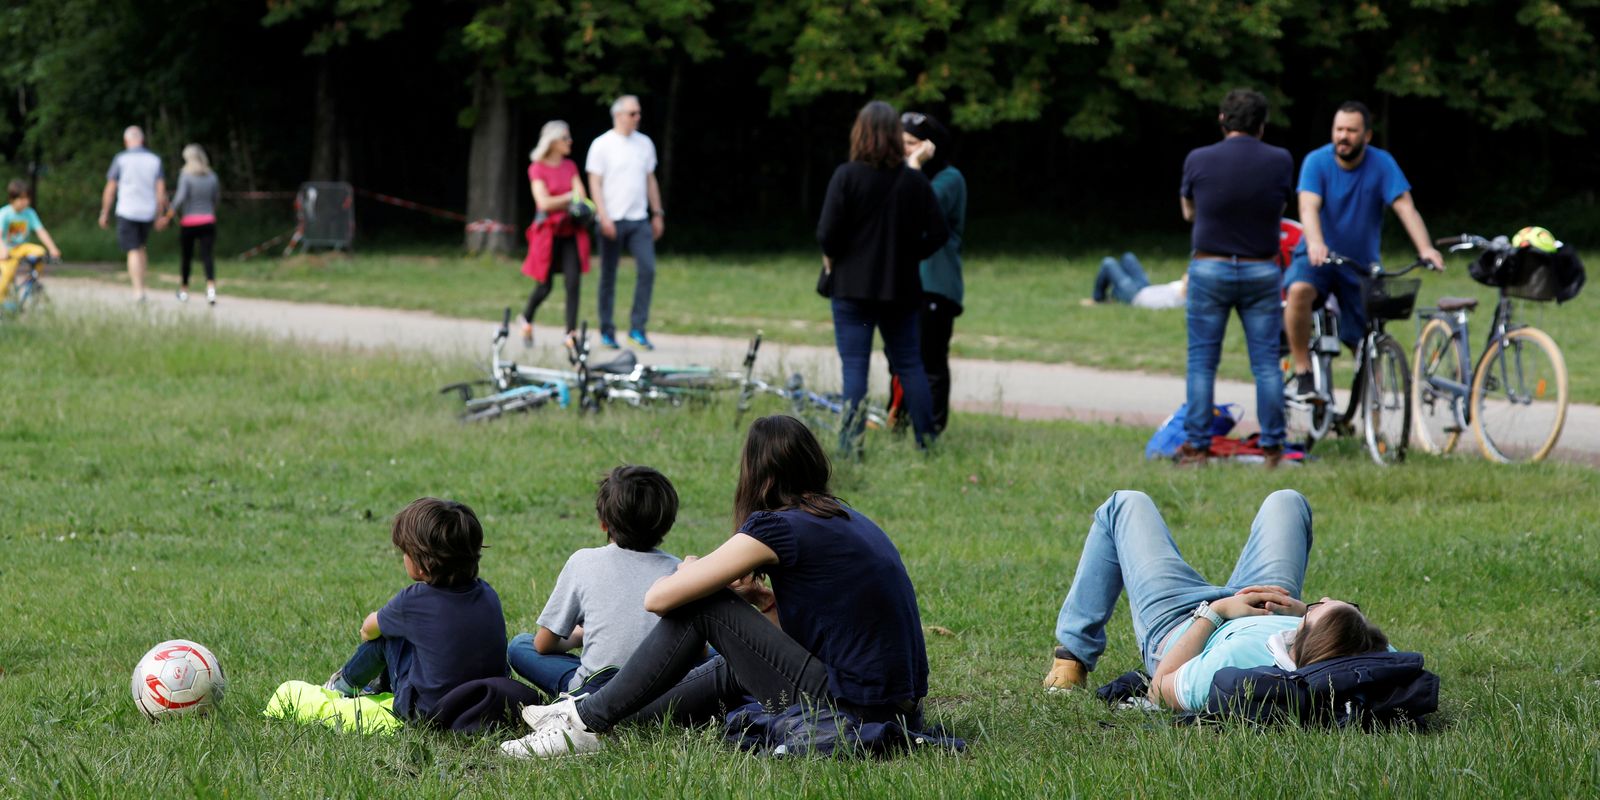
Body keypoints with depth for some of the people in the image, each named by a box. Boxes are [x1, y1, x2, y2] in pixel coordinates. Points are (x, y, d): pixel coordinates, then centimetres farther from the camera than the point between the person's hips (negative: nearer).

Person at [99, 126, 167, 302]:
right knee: (140, 247, 21)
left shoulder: (121, 159, -4)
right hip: (148, 213, 4)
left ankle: (138, 290, -12)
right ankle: (140, 286, 15)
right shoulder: (154, 160, 5)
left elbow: (110, 188, -3)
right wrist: (161, 215, 6)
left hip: (127, 212, -4)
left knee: (133, 251, -3)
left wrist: (105, 213, 4)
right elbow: (161, 190, 1)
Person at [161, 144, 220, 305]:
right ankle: (211, 288, -26)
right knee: (207, 256, -5)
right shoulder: (211, 176, 6)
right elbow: (217, 199, 16)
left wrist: (168, 217, -12)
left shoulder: (186, 175, -8)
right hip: (208, 222, 2)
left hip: (189, 221, -2)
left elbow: (180, 197, -18)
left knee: (186, 257, 13)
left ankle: (184, 291, 26)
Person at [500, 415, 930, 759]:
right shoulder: (846, 519, 15)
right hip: (901, 708, 8)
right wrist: (770, 603, 11)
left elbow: (658, 598, -7)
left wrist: (687, 574, 14)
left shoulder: (776, 528, -10)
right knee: (732, 670, 29)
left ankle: (588, 723, 10)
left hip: (848, 711, -8)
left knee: (699, 606, 2)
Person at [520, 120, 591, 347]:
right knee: (544, 287, 2)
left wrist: (557, 203, -15)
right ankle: (527, 320, 30)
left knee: (573, 283, -9)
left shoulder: (570, 166, 11)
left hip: (571, 232, 4)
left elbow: (581, 197, 1)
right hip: (548, 232, -4)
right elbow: (544, 203, -12)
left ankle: (571, 333, -9)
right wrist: (570, 197, -6)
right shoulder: (537, 169, -4)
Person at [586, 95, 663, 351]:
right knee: (608, 276, 3)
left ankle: (637, 328, -4)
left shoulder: (645, 143, 11)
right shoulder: (602, 145, -4)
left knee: (647, 269, -10)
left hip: (639, 219, 4)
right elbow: (595, 183, -7)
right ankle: (607, 331, 11)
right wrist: (604, 217, -16)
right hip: (613, 221, -4)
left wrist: (657, 214, 14)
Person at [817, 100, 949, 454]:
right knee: (909, 363, 12)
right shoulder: (915, 180, -1)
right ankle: (926, 439, 13)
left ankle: (851, 444, -7)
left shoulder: (846, 176, -11)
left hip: (852, 284, -3)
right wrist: (907, 254, 12)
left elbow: (827, 233, -16)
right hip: (901, 288, 3)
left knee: (854, 365, -2)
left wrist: (830, 259, 3)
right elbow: (938, 234, -1)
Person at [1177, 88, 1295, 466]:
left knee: (1202, 361, 5)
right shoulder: (1280, 161, -4)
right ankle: (1272, 446, 6)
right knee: (1266, 362, 6)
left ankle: (1196, 445, 4)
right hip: (1262, 272, 1)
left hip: (1209, 268, -1)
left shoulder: (1198, 160, -7)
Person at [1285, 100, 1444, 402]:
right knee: (1299, 290, -34)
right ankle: (1303, 376, -25)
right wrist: (1315, 242, -48)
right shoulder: (1317, 162, -13)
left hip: (1361, 265, 2)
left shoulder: (1382, 164, -10)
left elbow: (1405, 207, -19)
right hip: (1318, 258, -2)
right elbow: (1309, 206, -27)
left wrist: (1425, 248, -37)